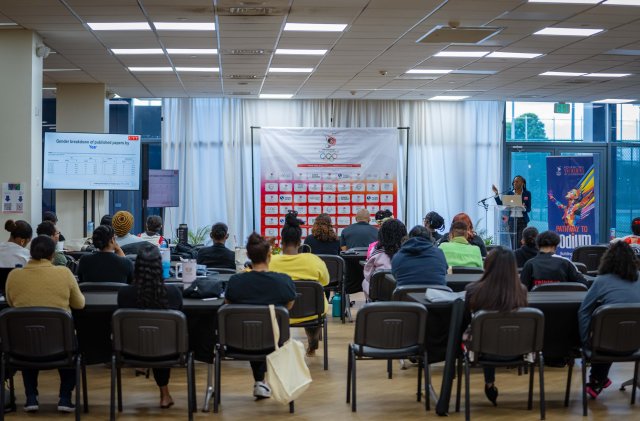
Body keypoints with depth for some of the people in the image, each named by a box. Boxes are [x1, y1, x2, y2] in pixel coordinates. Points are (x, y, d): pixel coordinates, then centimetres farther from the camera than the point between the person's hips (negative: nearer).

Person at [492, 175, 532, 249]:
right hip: (512, 220, 2)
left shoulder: (527, 193, 3)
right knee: (513, 243, 1)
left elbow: (529, 209, 0)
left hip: (522, 220, -2)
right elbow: (501, 204, 3)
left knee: (521, 242, -12)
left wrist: (524, 208, -22)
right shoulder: (510, 193, 8)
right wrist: (496, 193, -4)